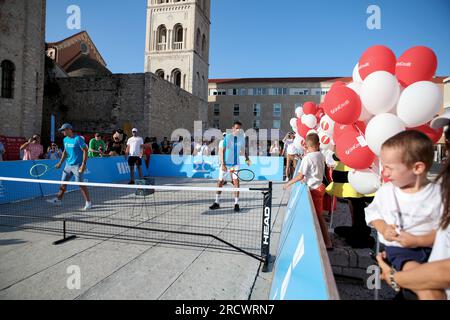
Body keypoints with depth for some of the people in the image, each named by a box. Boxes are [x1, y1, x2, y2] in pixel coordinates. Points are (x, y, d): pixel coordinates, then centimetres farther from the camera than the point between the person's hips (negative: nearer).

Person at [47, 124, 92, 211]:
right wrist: (60, 162, 15)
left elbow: (85, 151, -15)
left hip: (77, 166, -8)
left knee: (80, 184, -7)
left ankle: (88, 203, 2)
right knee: (63, 182, 12)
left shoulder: (78, 139, -13)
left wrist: (84, 164, -21)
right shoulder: (65, 139, 11)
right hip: (68, 165, 8)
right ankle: (58, 199, 27)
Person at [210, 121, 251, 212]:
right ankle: (217, 203, 20)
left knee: (236, 181, -9)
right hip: (225, 164, -1)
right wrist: (223, 163, -18)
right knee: (220, 182, 5)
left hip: (235, 164, 1)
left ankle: (236, 204, 0)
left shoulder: (242, 138, 0)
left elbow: (244, 149, 16)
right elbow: (222, 151, -11)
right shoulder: (227, 137, -9)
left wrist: (247, 158, 1)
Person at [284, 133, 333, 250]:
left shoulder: (307, 158, -18)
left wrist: (289, 183, -8)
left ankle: (328, 243, 7)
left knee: (319, 216, 0)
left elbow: (300, 176, -19)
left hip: (314, 189, -7)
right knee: (319, 215, 16)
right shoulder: (321, 155, 4)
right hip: (320, 186, 8)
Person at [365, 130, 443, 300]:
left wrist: (417, 241, -18)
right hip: (399, 249, 0)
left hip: (432, 247, 1)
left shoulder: (438, 194, -5)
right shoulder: (385, 191, 1)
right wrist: (384, 229, -8)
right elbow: (372, 212, 12)